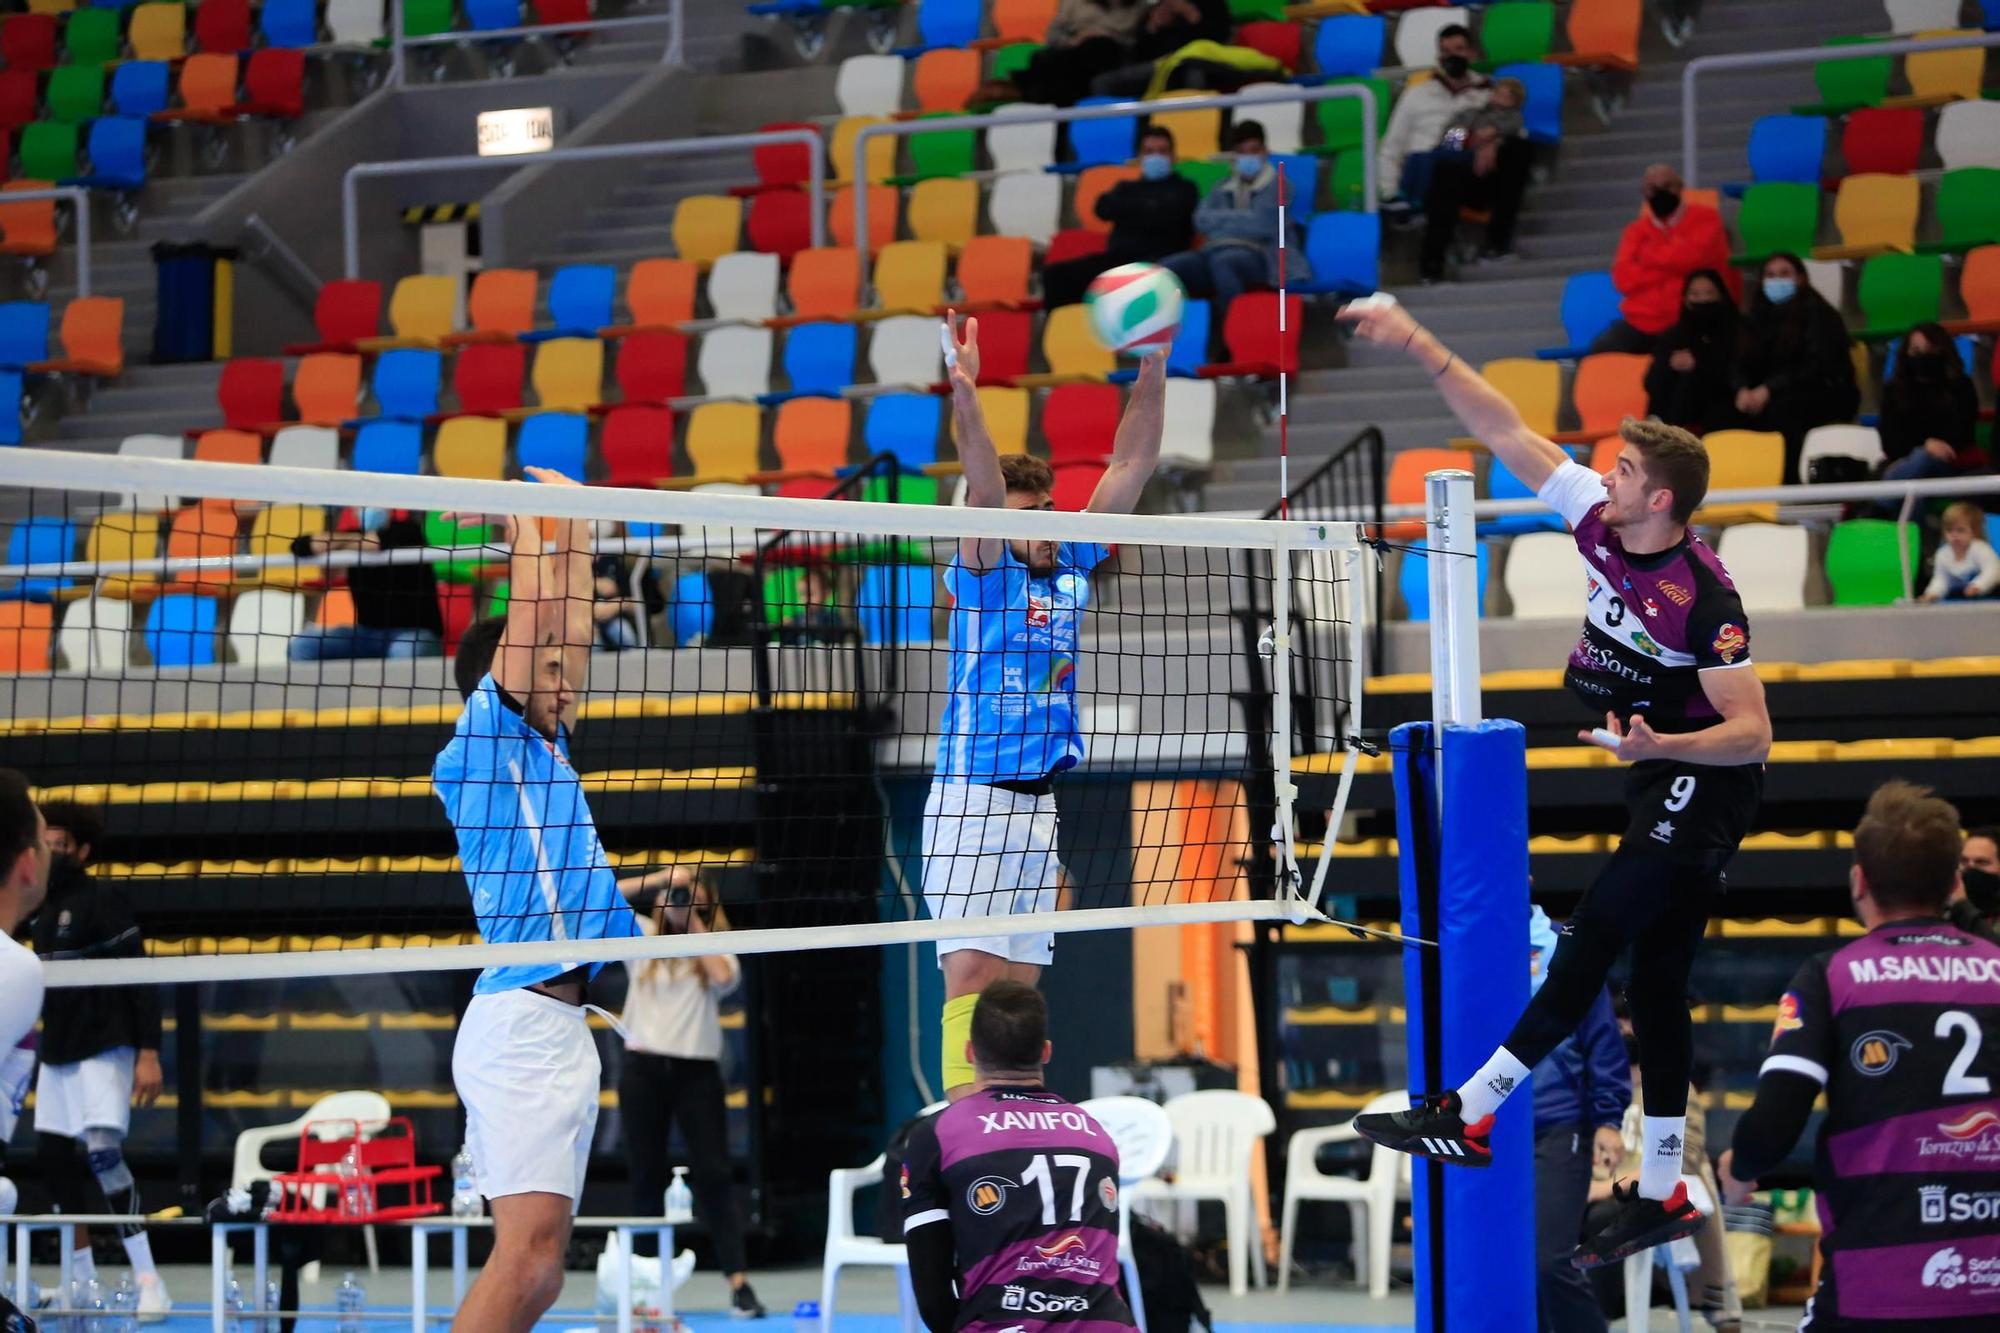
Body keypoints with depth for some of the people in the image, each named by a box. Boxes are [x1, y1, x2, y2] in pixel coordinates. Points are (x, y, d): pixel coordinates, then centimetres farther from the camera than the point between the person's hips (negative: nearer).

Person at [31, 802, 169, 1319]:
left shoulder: (103, 898, -10)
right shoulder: (46, 909, 12)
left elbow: (140, 979, -15)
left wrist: (148, 1052, -21)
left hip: (104, 1048, -9)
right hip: (57, 1052, 9)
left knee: (103, 1151, -20)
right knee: (53, 1158, 8)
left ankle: (149, 1282, -20)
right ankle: (82, 1281, 19)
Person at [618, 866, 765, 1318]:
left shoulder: (713, 947, 9)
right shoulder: (641, 937, 10)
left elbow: (724, 976, -13)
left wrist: (694, 921, -5)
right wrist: (657, 880, -2)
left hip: (697, 1070, -1)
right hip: (644, 1068, 1)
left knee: (713, 1176, -7)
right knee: (647, 1178, 4)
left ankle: (740, 1284, -12)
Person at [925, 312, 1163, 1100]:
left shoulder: (1069, 567, 12)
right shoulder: (985, 570, -2)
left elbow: (1130, 469, 12)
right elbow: (984, 490, -19)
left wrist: (1153, 368, 6)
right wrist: (963, 390, -34)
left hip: (1044, 799, 6)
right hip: (974, 796, -6)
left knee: (1018, 980, 5)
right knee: (971, 970, -13)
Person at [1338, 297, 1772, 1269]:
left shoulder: (1704, 597, -23)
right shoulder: (1597, 518, -3)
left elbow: (1751, 733, -22)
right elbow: (1505, 432, 1)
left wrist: (1661, 746, -37)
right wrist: (1421, 347, -5)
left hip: (1702, 787, -9)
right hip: (1658, 780, 9)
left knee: (1593, 941, -11)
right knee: (1654, 985, 8)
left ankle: (1469, 1114, -8)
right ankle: (1661, 1194, 11)